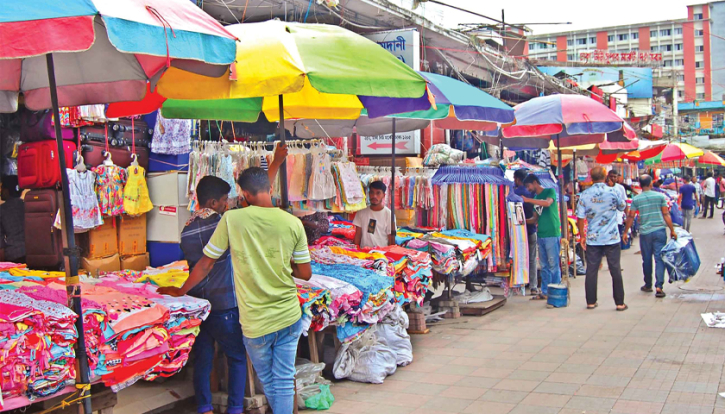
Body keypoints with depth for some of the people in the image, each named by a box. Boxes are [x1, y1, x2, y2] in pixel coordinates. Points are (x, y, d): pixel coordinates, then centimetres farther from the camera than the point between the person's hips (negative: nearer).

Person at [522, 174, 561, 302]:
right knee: (544, 266, 9)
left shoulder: (550, 191, -1)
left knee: (553, 265, -5)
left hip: (552, 234, -7)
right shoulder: (536, 198, 19)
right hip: (541, 235, 7)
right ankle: (545, 292, 13)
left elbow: (547, 203, -22)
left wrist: (528, 200, -21)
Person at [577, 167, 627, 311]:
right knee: (615, 270, 5)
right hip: (612, 238, -1)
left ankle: (591, 302, 12)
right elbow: (622, 207, 12)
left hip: (592, 239, 1)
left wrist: (582, 236, 8)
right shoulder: (614, 191, -7)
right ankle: (619, 303, 9)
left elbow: (580, 218, -3)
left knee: (591, 270, 7)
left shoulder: (585, 195, -3)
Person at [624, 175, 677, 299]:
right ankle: (659, 286, -11)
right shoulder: (660, 196, 0)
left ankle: (648, 285, 25)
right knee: (659, 258, -1)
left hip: (645, 233, 1)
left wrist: (625, 232, 10)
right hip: (660, 231, 0)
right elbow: (666, 215, -1)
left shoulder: (636, 199, 0)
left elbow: (630, 217, 1)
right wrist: (672, 230, 7)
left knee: (646, 260, 12)